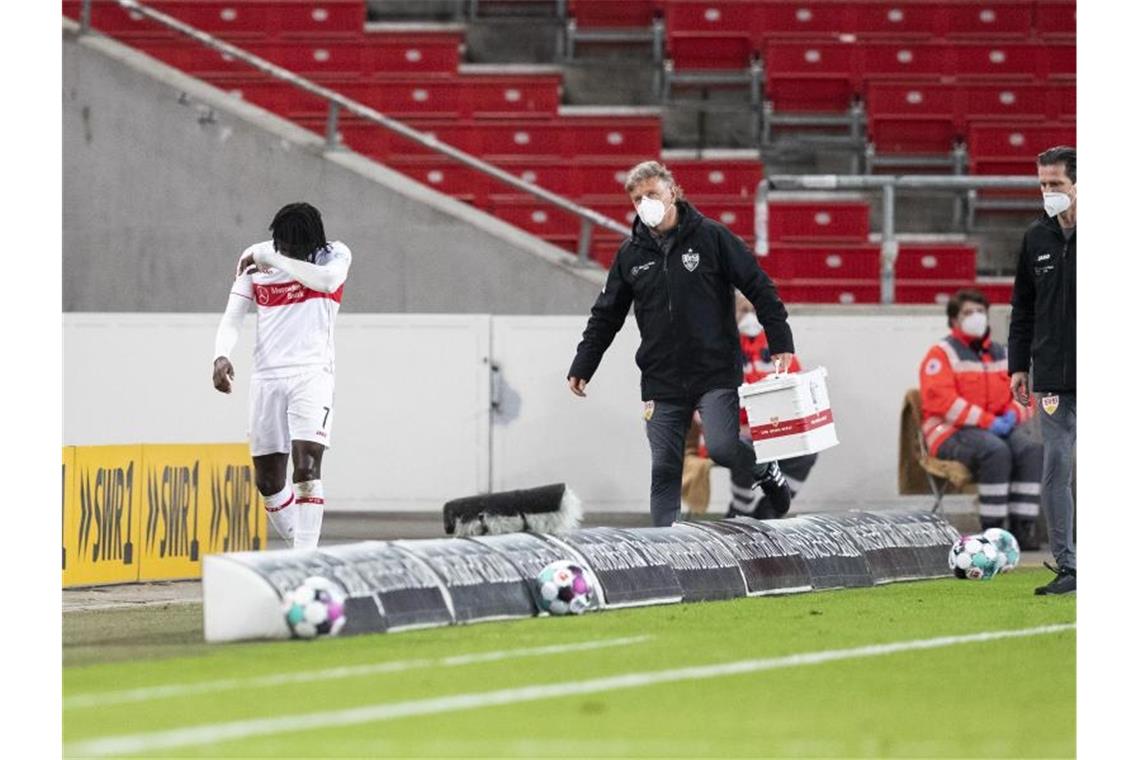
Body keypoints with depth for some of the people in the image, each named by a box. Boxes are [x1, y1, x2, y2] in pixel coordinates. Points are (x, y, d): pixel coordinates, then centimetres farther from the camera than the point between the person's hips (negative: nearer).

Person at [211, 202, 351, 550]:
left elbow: (328, 279, -25)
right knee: (268, 482, 5)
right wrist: (221, 356, -16)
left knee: (306, 469, -19)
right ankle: (303, 551, 21)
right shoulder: (257, 259, 4)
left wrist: (273, 259, -20)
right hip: (267, 377, 4)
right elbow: (233, 316, 3)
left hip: (312, 374, -3)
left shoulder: (334, 255, -2)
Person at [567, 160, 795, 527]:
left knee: (722, 447, -18)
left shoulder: (711, 237, -3)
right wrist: (582, 367, 11)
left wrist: (780, 343, -7)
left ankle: (759, 469, 15)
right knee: (664, 469, -1)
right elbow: (606, 315, 16)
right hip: (662, 382, 3)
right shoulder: (631, 253, 7)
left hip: (716, 374, -3)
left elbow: (759, 288, -1)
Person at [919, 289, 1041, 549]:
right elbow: (941, 400, -14)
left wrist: (1013, 415, -5)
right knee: (995, 451, -36)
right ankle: (992, 529, -30)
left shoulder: (1001, 354, 19)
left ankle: (1023, 527, -26)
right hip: (952, 433, -6)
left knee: (1031, 449, -26)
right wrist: (988, 421, -20)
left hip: (1000, 428, 6)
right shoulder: (941, 354, 0)